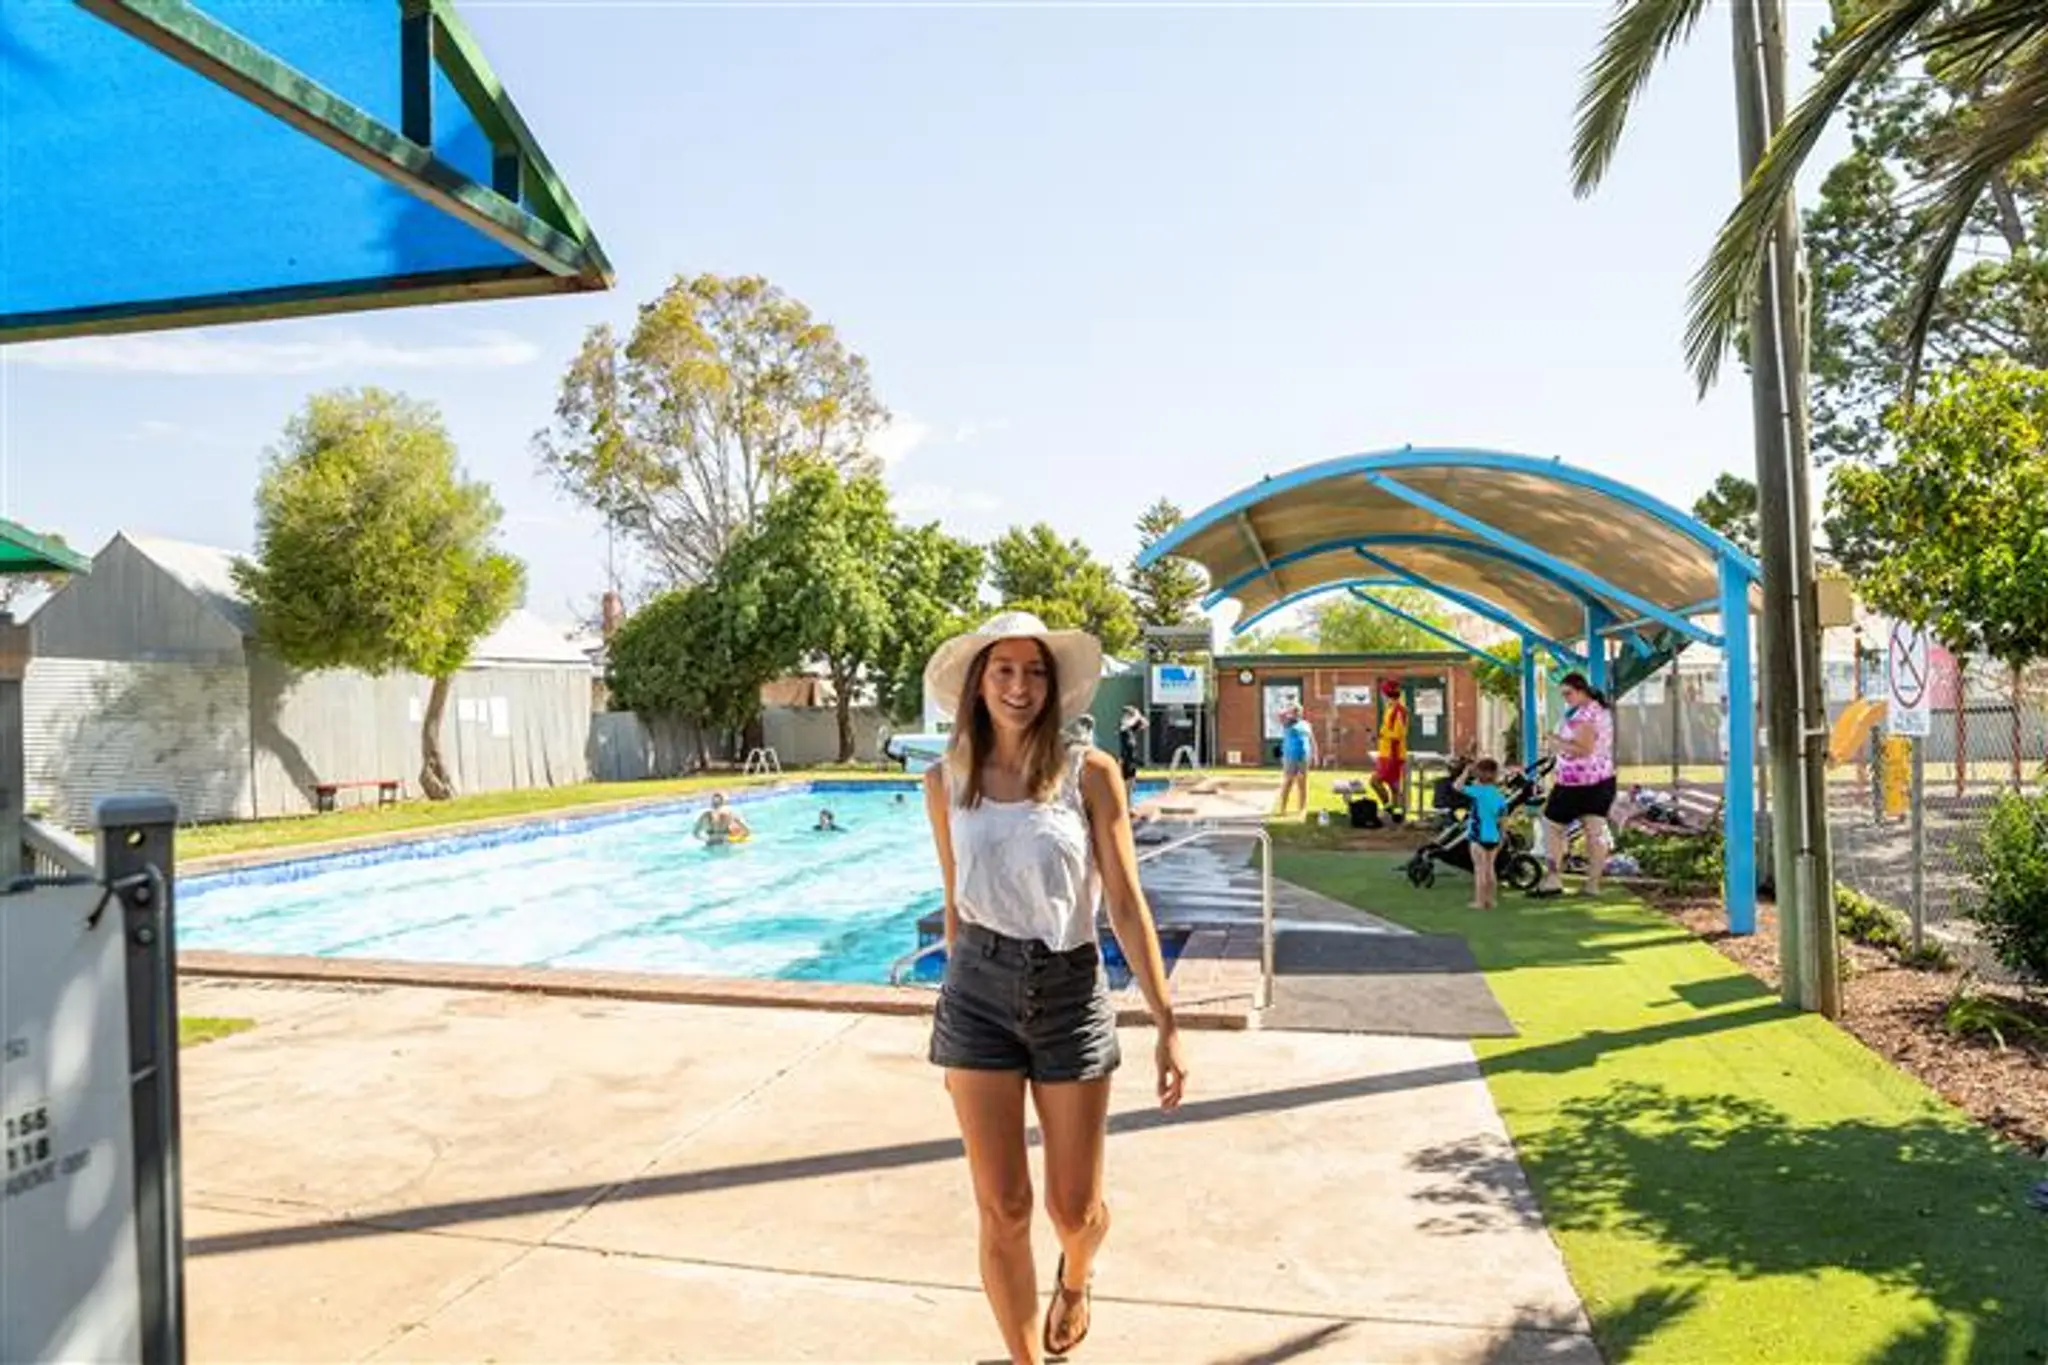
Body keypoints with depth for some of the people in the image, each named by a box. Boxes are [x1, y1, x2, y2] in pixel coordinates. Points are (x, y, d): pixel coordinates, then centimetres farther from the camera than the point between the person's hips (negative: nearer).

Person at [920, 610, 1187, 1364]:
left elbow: (1126, 905, -7)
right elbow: (956, 906, 10)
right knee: (1002, 1209, 4)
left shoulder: (1090, 773, -7)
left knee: (1073, 1207, 12)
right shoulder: (946, 782, 0)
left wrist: (1167, 1024, -10)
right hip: (978, 993, 1)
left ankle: (1075, 1276, 49)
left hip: (1070, 992, -1)